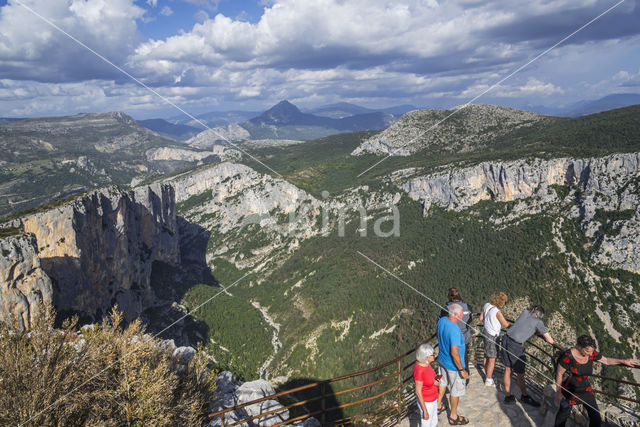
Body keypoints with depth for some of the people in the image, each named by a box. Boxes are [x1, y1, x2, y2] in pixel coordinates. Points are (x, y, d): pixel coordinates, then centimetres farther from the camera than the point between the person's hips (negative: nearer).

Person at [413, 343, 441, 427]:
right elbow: (418, 392, -25)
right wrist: (425, 411, -17)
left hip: (432, 398, 8)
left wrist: (434, 381, -9)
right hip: (426, 402, -8)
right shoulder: (419, 371, -36)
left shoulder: (424, 362, -12)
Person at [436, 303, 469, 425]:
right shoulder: (454, 330, -36)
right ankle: (453, 416, 33)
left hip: (442, 360, 8)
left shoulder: (442, 320, -10)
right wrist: (462, 370, -21)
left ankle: (438, 406, 48)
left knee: (443, 383, 29)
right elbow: (454, 353, -31)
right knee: (456, 391, 14)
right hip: (453, 366, -8)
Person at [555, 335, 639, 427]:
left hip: (585, 389, 5)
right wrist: (558, 392, -14)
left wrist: (623, 361, 2)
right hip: (569, 391, -4)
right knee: (564, 414, 14)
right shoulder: (567, 356, -28)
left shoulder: (591, 354, -12)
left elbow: (606, 360, 10)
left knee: (596, 418, 8)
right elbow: (559, 374, -18)